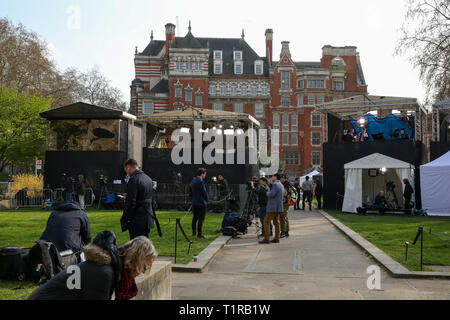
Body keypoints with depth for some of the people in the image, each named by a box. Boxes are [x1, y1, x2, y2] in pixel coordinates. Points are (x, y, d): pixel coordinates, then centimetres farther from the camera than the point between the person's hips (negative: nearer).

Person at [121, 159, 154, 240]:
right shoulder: (148, 178, 12)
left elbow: (131, 202, -19)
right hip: (148, 218, 8)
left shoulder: (133, 179, -15)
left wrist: (128, 218, -7)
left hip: (137, 221, -8)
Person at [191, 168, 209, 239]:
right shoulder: (201, 181, -16)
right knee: (201, 219, -5)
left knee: (195, 217, 16)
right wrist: (207, 200, -2)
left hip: (194, 202, 9)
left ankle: (194, 232, 24)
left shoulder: (194, 181, 11)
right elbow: (204, 192, -16)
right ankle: (199, 234, -5)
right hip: (201, 202, -9)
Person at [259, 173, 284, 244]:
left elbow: (272, 194, -25)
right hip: (278, 207, 10)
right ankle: (277, 238, 9)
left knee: (266, 222, -6)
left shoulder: (275, 184, -14)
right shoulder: (281, 185, 17)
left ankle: (266, 239, -9)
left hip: (273, 207, -10)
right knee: (276, 222, 10)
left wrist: (267, 193, -5)